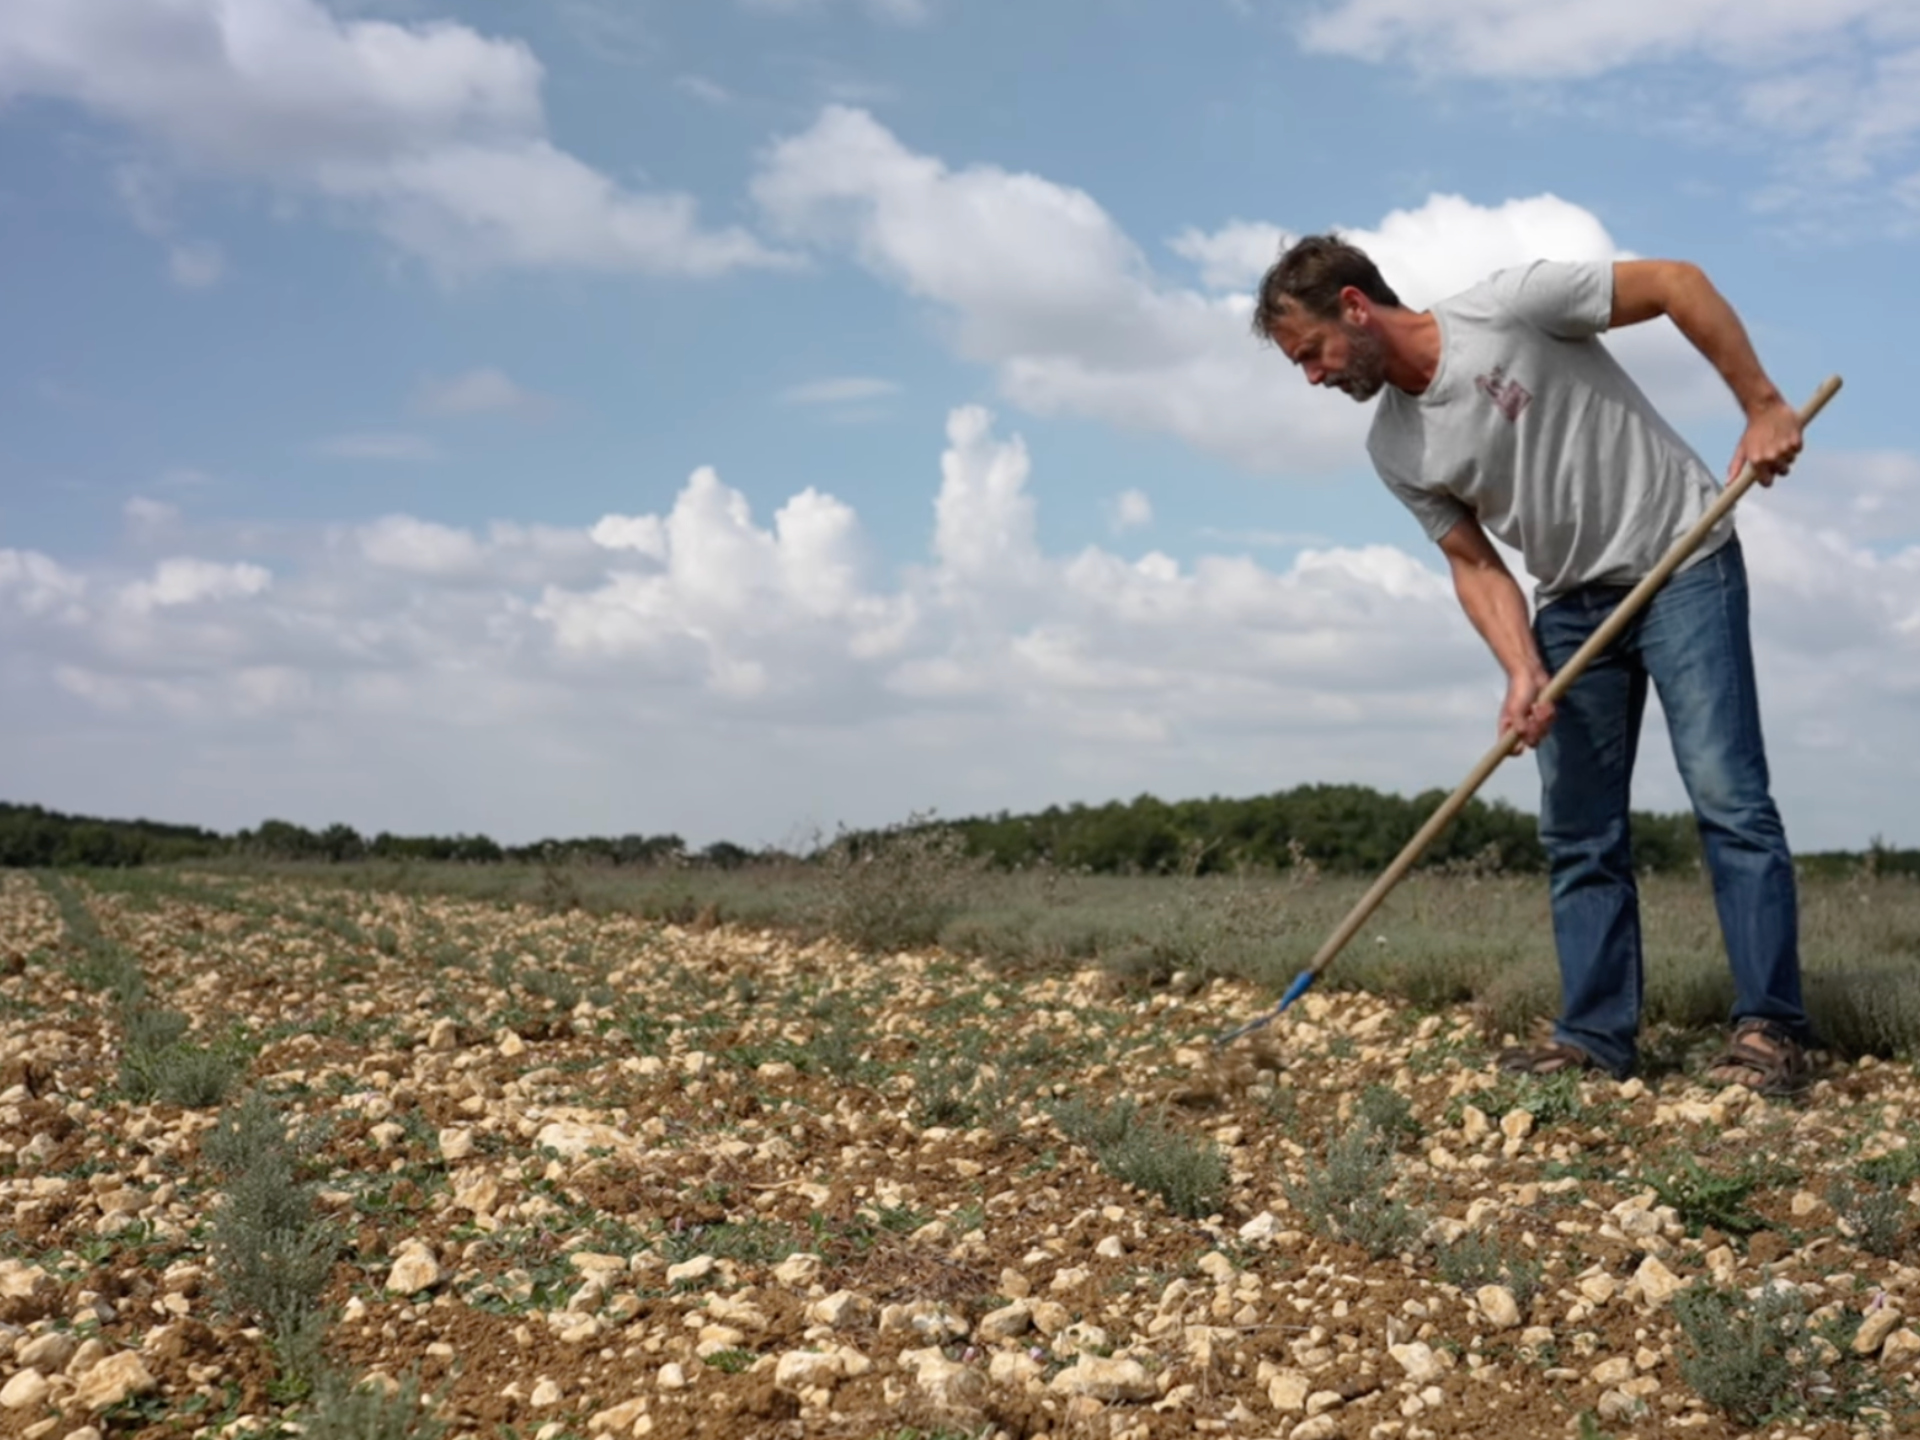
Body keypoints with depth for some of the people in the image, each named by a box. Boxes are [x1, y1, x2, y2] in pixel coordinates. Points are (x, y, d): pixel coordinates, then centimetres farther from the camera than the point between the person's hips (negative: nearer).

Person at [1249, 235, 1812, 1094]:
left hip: (1682, 563, -6)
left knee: (1726, 793, -11)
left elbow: (1677, 283, -13)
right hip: (1573, 601, 6)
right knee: (1577, 832, 3)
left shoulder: (1509, 307, -19)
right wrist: (1523, 674, -14)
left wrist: (1763, 407, -16)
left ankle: (1769, 1030, -7)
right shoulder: (1395, 453, -1)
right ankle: (1597, 1037, 9)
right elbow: (1476, 565, 2)